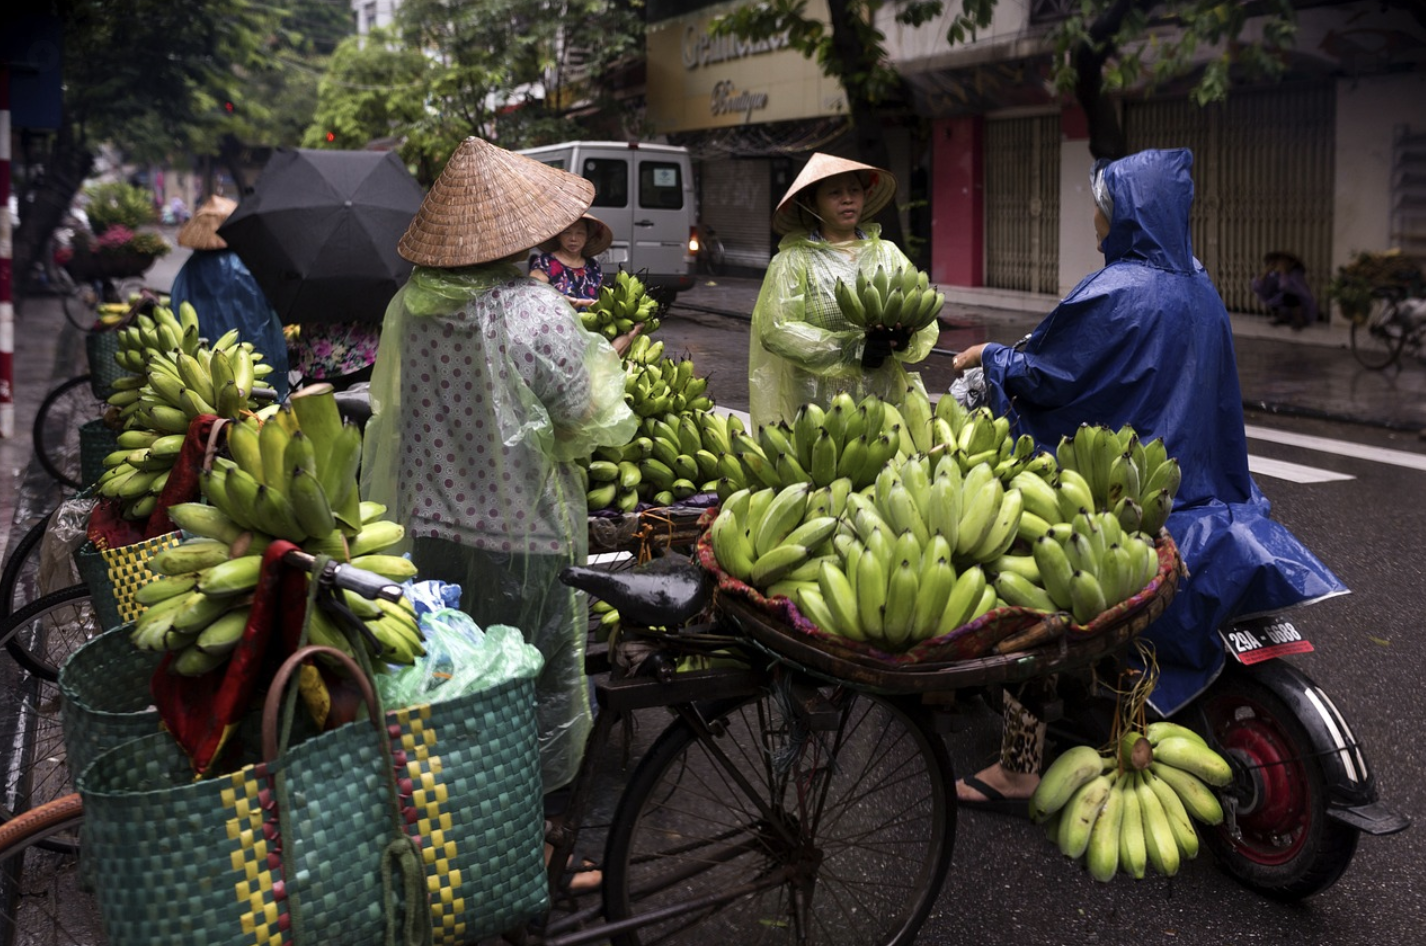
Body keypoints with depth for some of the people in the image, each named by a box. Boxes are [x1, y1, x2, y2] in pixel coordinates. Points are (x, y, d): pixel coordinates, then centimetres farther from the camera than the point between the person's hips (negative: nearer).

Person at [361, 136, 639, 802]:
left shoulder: (406, 306, -3)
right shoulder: (536, 310, -20)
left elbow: (390, 408, 10)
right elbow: (584, 422, -11)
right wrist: (606, 361, 8)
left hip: (429, 528, 6)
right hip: (522, 534, -5)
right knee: (539, 675, 12)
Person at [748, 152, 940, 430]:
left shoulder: (888, 253, 13)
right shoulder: (793, 261, 0)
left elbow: (927, 326, 8)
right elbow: (775, 329, -12)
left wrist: (904, 339, -16)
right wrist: (853, 349, -17)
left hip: (886, 400, 4)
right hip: (818, 406, -3)